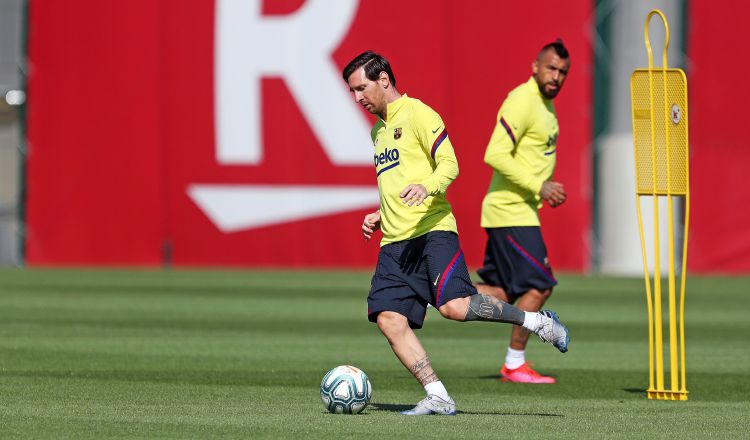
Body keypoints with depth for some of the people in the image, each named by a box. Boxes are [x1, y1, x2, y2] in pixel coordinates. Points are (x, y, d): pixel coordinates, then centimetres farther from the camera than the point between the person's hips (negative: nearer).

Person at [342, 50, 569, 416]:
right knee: (388, 319, -10)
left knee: (454, 306, -24)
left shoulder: (417, 114, -3)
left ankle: (537, 321, -4)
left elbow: (449, 164, -12)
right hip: (394, 241, 8)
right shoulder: (378, 130, 24)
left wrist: (427, 188, -31)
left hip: (431, 230, -8)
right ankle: (437, 397, -9)